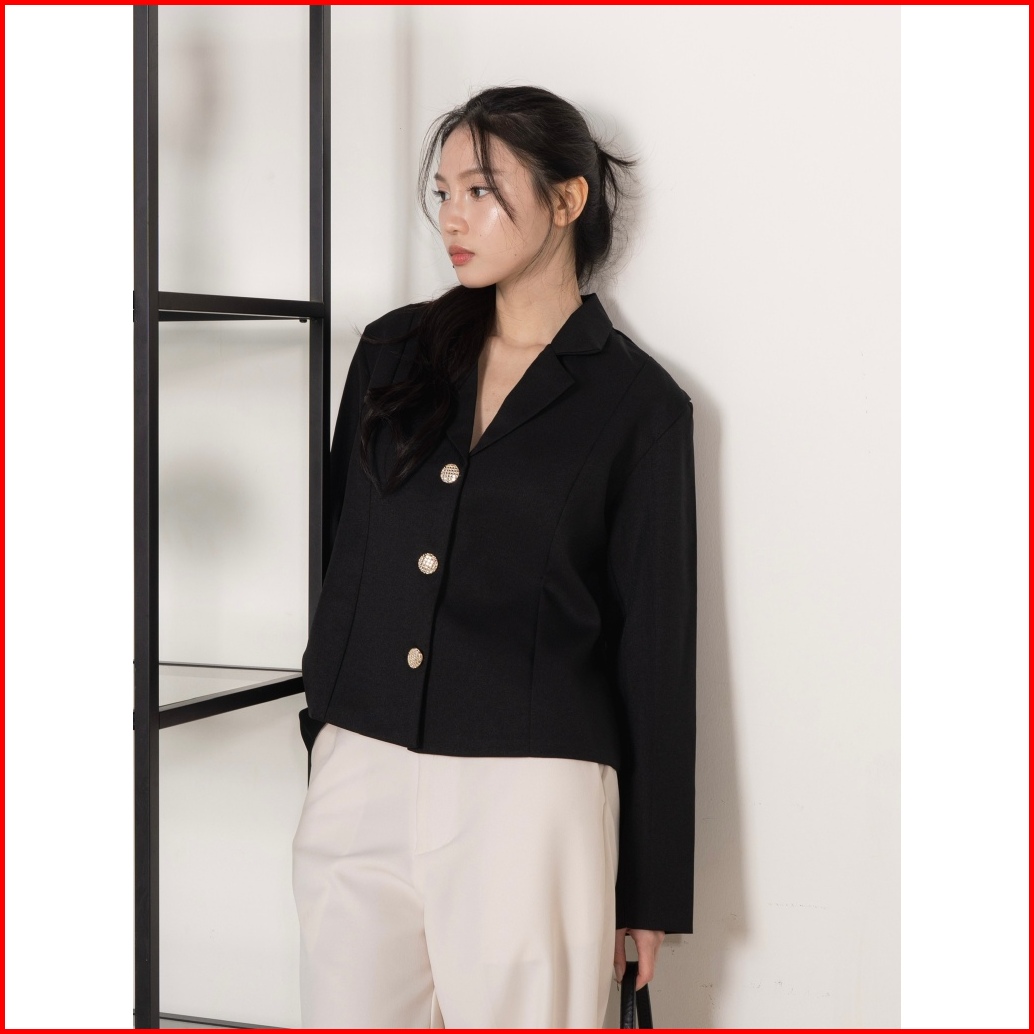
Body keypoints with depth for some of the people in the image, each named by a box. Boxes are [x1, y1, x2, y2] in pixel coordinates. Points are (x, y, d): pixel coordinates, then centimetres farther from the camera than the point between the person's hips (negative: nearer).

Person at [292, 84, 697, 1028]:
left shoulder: (638, 405, 0)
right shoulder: (393, 352, 11)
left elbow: (655, 649, 0)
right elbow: (344, 556, 15)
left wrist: (651, 894, 0)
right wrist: (323, 730, 10)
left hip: (526, 795, -4)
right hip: (358, 781, 4)